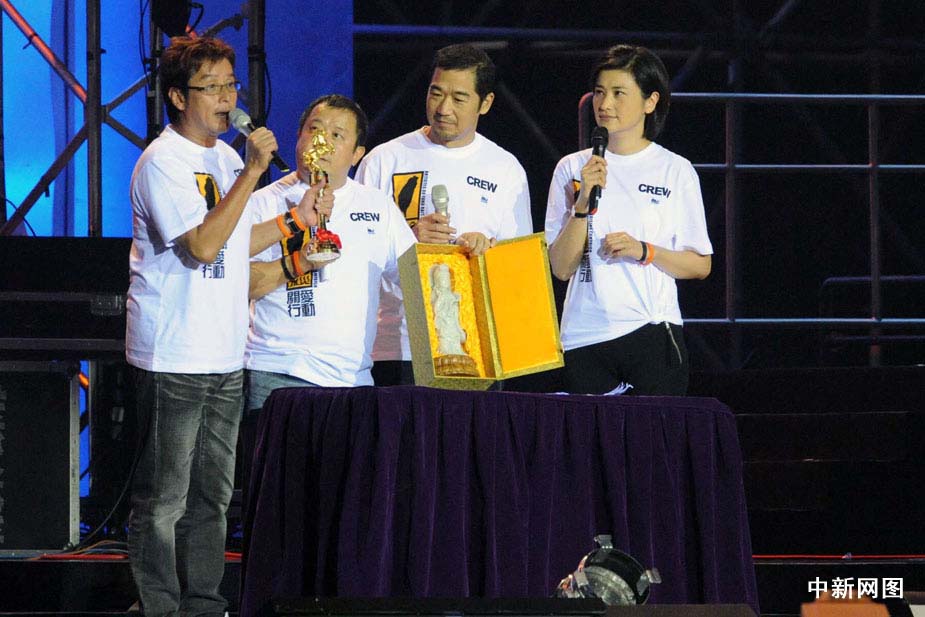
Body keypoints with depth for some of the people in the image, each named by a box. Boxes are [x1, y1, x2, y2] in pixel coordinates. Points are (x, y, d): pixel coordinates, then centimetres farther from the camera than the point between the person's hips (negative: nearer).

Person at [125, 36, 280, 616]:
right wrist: (251, 172, -21)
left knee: (213, 493, 12)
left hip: (226, 355, 8)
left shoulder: (227, 157, 15)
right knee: (164, 498, -6)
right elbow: (203, 245, -22)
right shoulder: (163, 162, -11)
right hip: (173, 356, -8)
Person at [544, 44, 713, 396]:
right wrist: (584, 202, -10)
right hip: (584, 337, 1)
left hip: (652, 332, -1)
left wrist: (644, 251, -12)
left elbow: (700, 266, 4)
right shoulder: (572, 169, 7)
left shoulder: (675, 171, 4)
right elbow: (561, 269, 1)